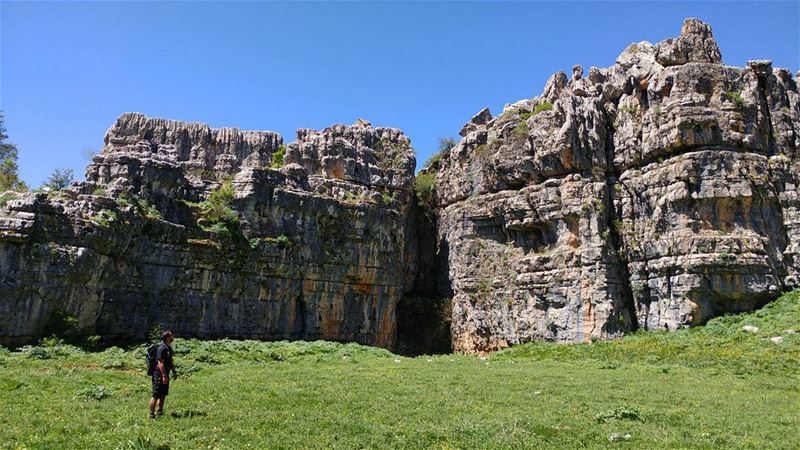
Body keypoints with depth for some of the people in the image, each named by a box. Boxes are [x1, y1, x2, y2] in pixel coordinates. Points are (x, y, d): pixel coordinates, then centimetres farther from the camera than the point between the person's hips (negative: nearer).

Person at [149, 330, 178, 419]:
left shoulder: (169, 348, 11)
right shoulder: (161, 348, -20)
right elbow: (160, 363, -23)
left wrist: (174, 371, 21)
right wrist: (164, 376, -24)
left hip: (165, 375, 10)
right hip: (159, 375, -10)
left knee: (163, 395, 16)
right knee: (156, 396, -3)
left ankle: (160, 412, 27)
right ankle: (152, 414, 4)